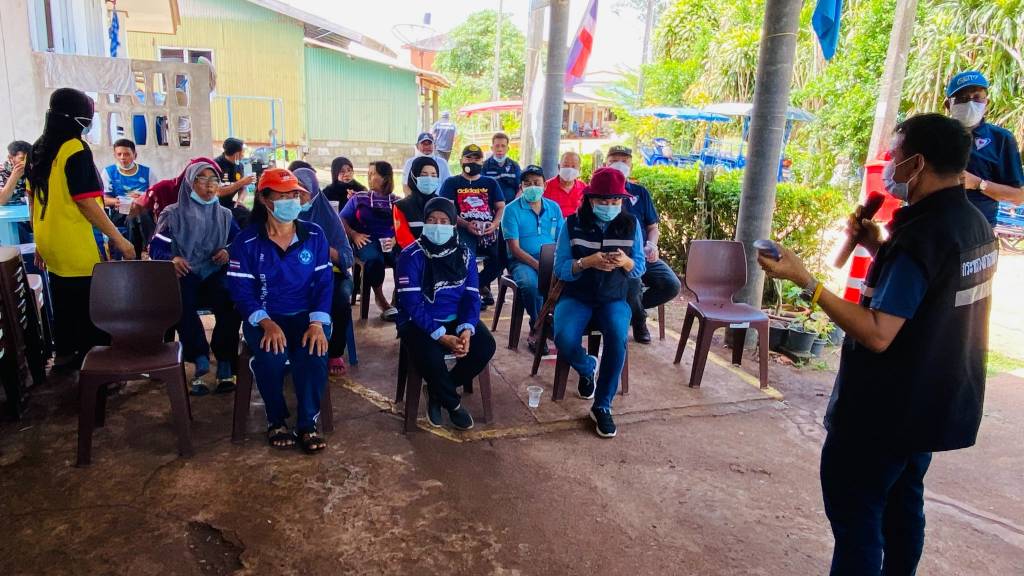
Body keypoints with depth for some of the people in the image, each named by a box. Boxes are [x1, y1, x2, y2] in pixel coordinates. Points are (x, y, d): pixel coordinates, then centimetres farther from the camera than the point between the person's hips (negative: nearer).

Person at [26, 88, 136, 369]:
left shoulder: (38, 149, 9)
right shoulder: (76, 150, -15)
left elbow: (33, 200, 15)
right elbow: (86, 203, -20)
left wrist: (40, 242, 22)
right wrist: (118, 238, -16)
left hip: (52, 246, 8)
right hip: (79, 248, -8)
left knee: (64, 304, 19)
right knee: (94, 310, 0)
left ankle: (64, 356, 30)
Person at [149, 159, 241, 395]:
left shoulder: (224, 215, 18)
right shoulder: (173, 215, 10)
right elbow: (156, 248, 2)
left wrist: (229, 252, -7)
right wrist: (171, 259, -20)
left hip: (215, 274, 1)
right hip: (184, 275, -1)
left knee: (231, 303, -34)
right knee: (181, 301, -38)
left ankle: (225, 367, -28)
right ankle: (201, 362, -33)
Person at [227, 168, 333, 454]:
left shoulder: (314, 235, 3)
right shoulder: (246, 241, -1)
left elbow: (323, 282, -2)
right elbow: (241, 290, -7)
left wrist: (317, 323, -18)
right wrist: (267, 323, -24)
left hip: (306, 315, 1)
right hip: (263, 317, -1)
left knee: (315, 352, -30)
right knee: (271, 355, -31)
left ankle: (308, 423, -9)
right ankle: (276, 420, -3)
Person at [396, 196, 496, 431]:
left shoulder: (464, 254, 2)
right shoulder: (411, 256, -11)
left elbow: (472, 296, -1)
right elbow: (412, 304, -17)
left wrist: (467, 329, -21)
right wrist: (441, 336, -27)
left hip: (456, 320, 4)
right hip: (419, 322, -4)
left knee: (485, 345, -21)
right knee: (430, 356, -34)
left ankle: (438, 393, 1)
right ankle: (453, 403, -1)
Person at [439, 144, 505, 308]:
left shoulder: (491, 183, 24)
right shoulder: (451, 183, 16)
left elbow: (501, 208, 16)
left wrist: (495, 224, -7)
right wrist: (466, 225, -15)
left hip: (488, 230, 3)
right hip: (463, 229, -2)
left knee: (501, 257, -25)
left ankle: (478, 284, 4)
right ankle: (481, 287, -8)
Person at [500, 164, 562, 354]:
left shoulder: (554, 208, 13)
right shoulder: (512, 209, -1)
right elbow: (514, 248, -7)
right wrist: (537, 265, -21)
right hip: (522, 261, -3)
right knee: (531, 284, -36)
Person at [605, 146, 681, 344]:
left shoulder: (640, 192, 17)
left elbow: (652, 227, 17)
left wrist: (651, 245, -3)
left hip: (643, 254, 5)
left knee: (672, 285, -15)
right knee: (633, 282, -33)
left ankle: (632, 307, 12)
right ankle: (639, 320, 2)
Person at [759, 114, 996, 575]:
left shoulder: (918, 237, -25)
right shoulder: (975, 226, 5)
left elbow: (877, 334, -29)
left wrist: (806, 282, -28)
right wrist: (880, 250, 6)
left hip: (885, 410, -9)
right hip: (936, 403, 10)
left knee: (854, 516, 4)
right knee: (902, 503, 23)